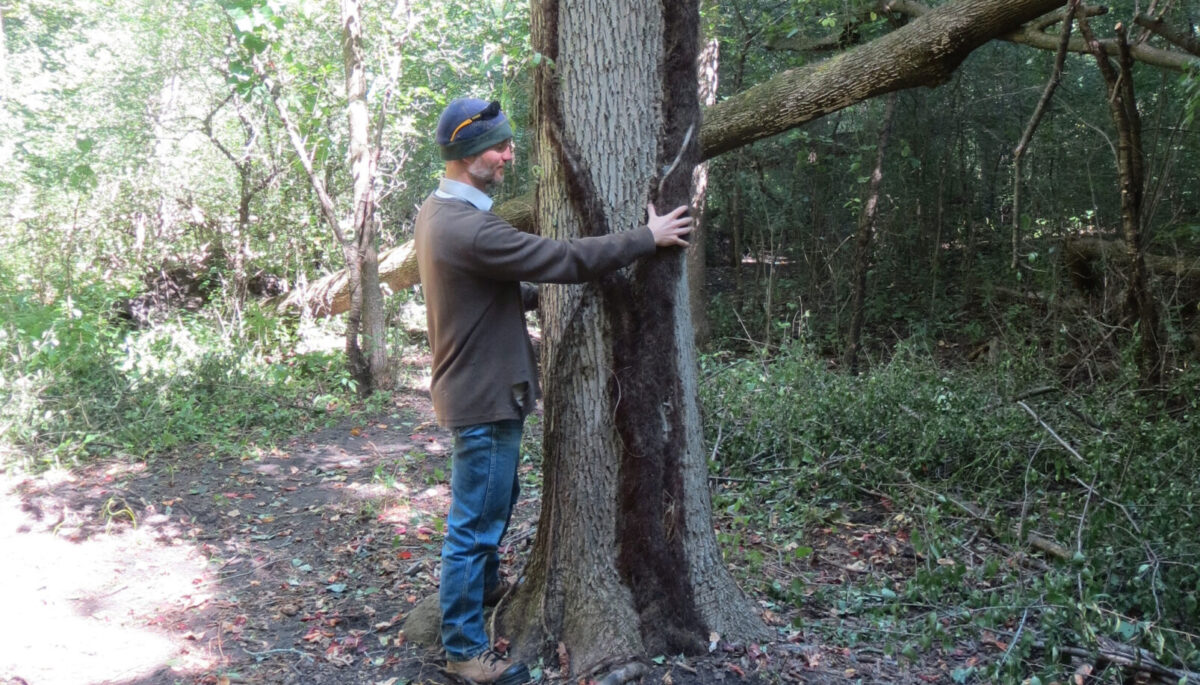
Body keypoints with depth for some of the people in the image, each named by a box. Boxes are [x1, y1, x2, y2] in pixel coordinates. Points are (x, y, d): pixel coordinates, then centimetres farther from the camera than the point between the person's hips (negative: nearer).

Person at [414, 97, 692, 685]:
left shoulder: (437, 211, 5)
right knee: (475, 522, 1)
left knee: (495, 501, 27)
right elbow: (566, 259, -24)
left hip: (478, 387, 11)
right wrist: (648, 237, -15)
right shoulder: (469, 228, -28)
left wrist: (535, 295, 18)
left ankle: (486, 588, 48)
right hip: (485, 395, -11)